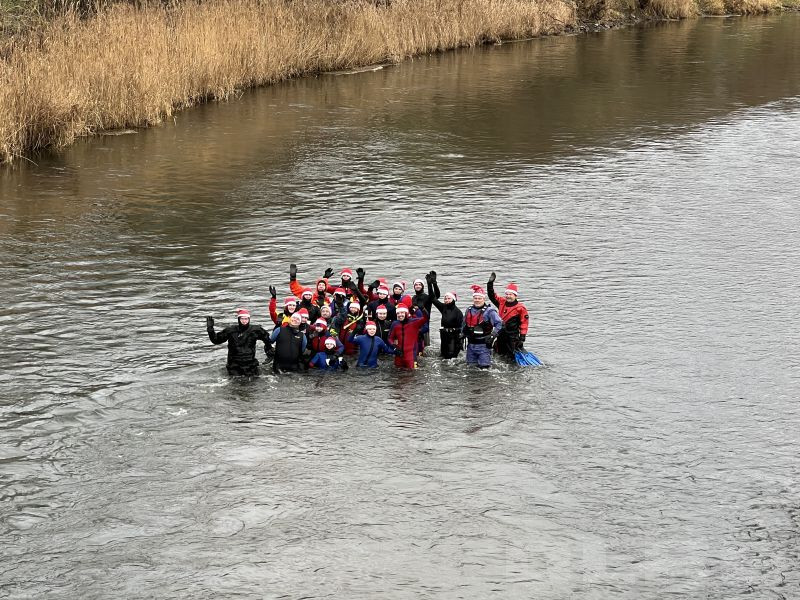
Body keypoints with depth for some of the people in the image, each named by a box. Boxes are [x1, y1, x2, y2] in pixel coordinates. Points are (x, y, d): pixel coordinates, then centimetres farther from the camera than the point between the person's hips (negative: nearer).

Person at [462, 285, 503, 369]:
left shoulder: (489, 311, -8)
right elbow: (465, 325, 29)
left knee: (483, 367, -8)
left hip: (483, 345, -6)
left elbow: (499, 324, -10)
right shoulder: (469, 310, 13)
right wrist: (462, 335, 18)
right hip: (471, 345, 6)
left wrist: (492, 335, -19)